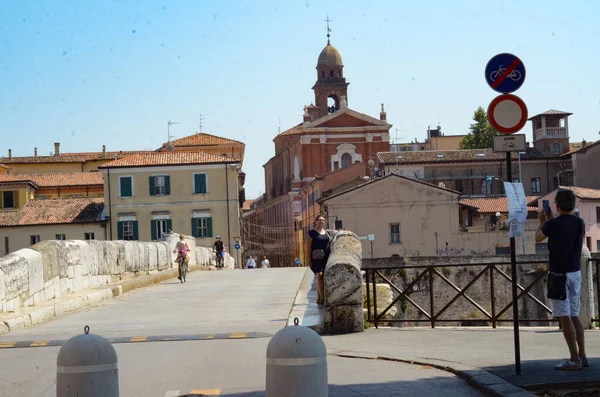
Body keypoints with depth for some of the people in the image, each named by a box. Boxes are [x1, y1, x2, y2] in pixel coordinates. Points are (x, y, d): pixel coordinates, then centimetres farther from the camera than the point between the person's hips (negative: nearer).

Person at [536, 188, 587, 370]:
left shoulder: (552, 225, -14)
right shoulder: (580, 223, 2)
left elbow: (538, 238, 7)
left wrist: (542, 222, 24)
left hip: (559, 274, -6)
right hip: (576, 273, 6)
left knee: (564, 317, -5)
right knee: (574, 315, 14)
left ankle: (574, 359, -6)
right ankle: (582, 356, 14)